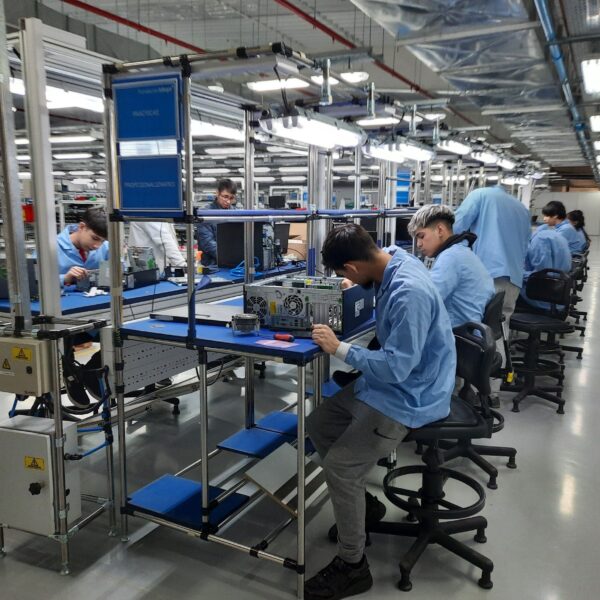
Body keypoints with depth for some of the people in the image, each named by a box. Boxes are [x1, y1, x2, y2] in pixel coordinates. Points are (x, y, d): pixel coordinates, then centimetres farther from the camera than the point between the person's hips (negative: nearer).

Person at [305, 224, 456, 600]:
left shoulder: (409, 293, -30)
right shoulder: (394, 260, -2)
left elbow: (397, 367, -29)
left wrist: (339, 349, -22)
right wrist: (357, 288, 6)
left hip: (410, 398, -10)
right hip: (391, 384, 10)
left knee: (339, 465, -18)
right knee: (318, 426, 11)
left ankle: (353, 566, 2)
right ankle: (361, 501, 28)